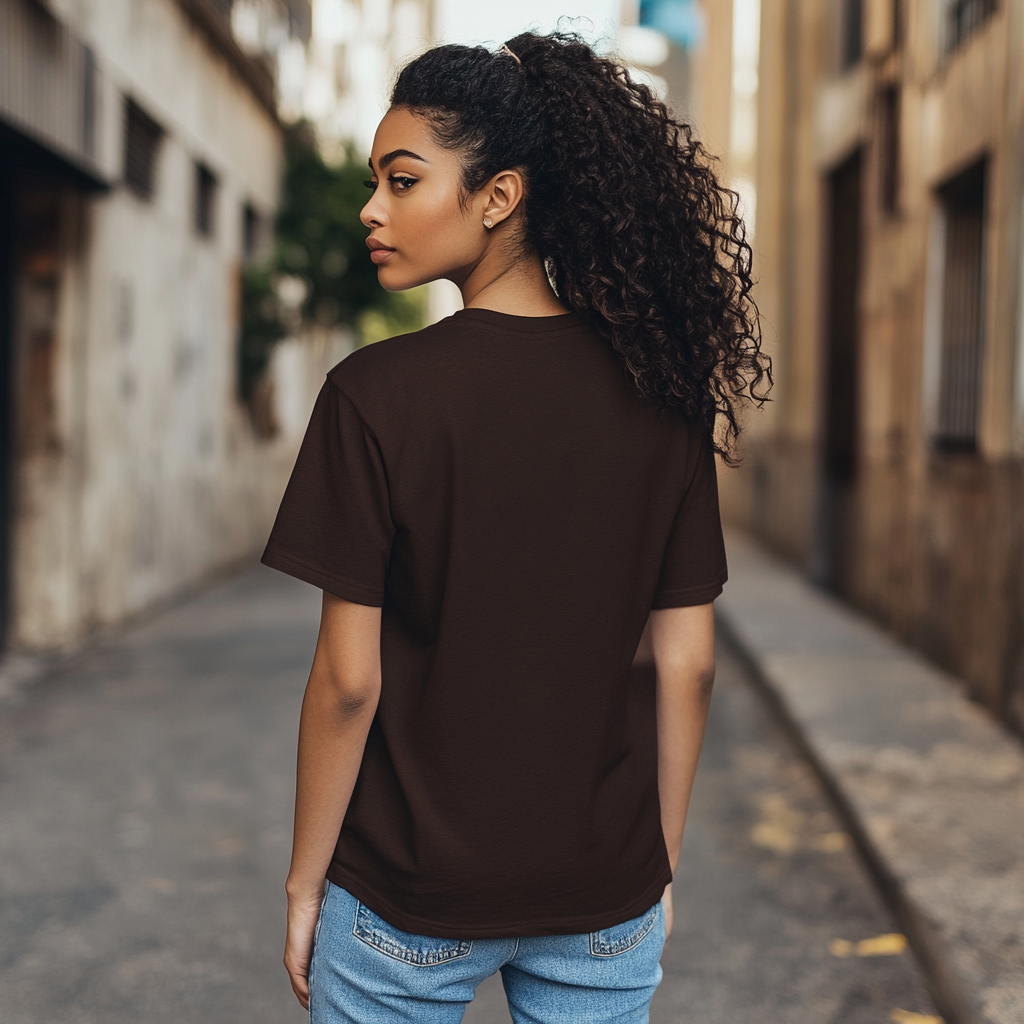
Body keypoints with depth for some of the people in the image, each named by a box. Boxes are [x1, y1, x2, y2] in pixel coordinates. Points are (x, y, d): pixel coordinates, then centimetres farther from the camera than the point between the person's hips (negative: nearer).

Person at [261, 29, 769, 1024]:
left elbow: (349, 678, -14)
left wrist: (305, 879, -1)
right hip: (606, 893, 3)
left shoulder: (375, 392, -16)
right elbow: (688, 662, -1)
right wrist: (660, 863, 11)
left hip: (407, 898, -3)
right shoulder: (660, 391, -4)